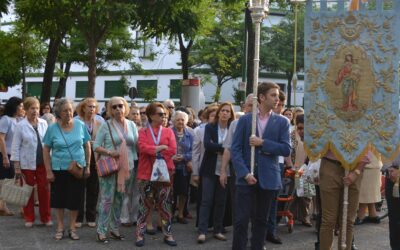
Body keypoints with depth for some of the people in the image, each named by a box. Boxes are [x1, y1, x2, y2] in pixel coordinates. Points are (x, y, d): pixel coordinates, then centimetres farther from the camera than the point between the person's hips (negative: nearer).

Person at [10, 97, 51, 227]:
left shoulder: (43, 123, 3)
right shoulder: (20, 126, -7)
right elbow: (15, 147, -5)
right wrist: (17, 166, -8)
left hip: (43, 163, 3)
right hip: (27, 164, -2)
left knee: (44, 190, 5)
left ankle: (46, 217, 16)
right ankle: (29, 218, 19)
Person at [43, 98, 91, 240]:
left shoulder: (80, 125, -3)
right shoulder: (52, 128, -6)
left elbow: (87, 146, 5)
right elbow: (46, 150, 0)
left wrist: (87, 166, 4)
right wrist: (48, 171, -4)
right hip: (59, 169, 0)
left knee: (75, 199, 5)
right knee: (59, 198, 8)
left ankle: (72, 228, 20)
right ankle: (60, 227, 23)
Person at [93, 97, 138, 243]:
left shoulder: (132, 125, 7)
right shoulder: (106, 125, -5)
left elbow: (137, 144, 9)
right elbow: (96, 146, -6)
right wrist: (109, 152, -21)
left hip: (126, 167, 4)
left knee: (119, 199, 12)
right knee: (107, 199, -4)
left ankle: (114, 229, 23)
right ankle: (101, 231, 5)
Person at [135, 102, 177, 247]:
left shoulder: (168, 131, 7)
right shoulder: (143, 132, 3)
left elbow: (173, 151, -6)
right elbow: (143, 148, -15)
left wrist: (153, 151, -8)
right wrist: (161, 148, -14)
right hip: (146, 173, -1)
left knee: (165, 205, 6)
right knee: (144, 205, 5)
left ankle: (168, 234, 15)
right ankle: (140, 234, 13)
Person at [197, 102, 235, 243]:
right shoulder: (210, 127, 1)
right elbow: (207, 144, -14)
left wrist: (217, 148, -17)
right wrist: (224, 148, -21)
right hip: (210, 169, -1)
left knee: (221, 201, 7)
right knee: (206, 200, -3)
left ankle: (218, 230, 16)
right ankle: (202, 231, -1)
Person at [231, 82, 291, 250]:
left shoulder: (282, 122, 6)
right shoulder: (245, 120, 4)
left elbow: (286, 149, -3)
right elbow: (235, 149, -1)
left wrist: (263, 143, -11)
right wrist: (245, 173, -13)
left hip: (268, 179, 1)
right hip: (246, 178, -1)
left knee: (261, 220, 9)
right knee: (241, 220, -3)